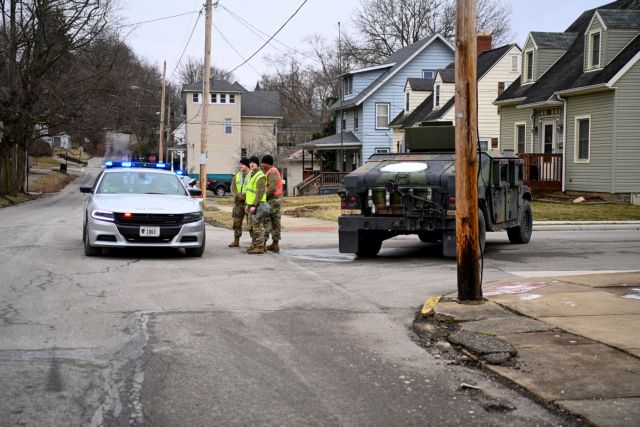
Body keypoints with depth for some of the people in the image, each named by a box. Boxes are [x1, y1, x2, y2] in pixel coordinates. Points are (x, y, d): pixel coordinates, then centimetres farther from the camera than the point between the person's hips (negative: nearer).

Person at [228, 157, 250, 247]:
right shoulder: (237, 176, 14)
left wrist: (244, 196, -19)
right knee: (236, 222, 7)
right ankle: (236, 241, 15)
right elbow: (233, 188, 8)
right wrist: (238, 195, -11)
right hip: (238, 202, 6)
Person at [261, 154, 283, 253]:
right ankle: (275, 244, 13)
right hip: (278, 199, 10)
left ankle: (263, 243, -11)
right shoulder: (275, 171, 18)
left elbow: (272, 187, -24)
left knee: (266, 221, -9)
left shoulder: (271, 172, -14)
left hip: (272, 200, -10)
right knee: (275, 222, 10)